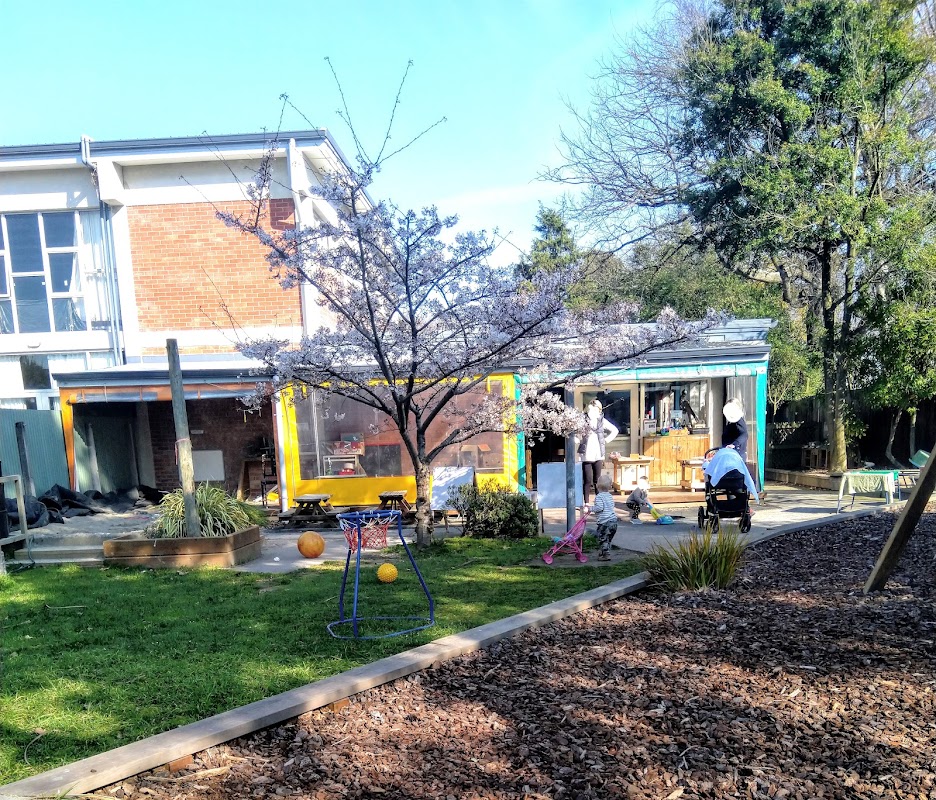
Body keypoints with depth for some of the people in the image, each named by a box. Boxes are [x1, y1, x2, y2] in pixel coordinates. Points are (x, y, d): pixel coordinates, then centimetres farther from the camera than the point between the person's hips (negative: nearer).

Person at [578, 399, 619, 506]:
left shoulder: (602, 420, 5)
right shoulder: (583, 419, -6)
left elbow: (615, 430, 18)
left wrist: (606, 440, 9)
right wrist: (579, 440, -6)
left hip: (598, 455, 3)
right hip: (586, 455, -3)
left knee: (597, 481, 8)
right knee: (588, 481, 0)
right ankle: (586, 503, 11)